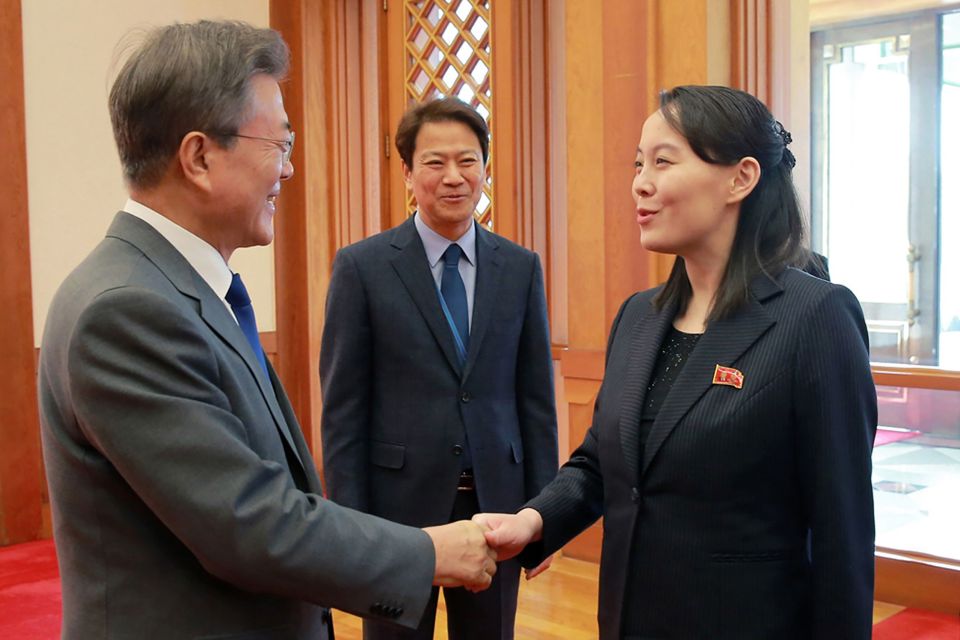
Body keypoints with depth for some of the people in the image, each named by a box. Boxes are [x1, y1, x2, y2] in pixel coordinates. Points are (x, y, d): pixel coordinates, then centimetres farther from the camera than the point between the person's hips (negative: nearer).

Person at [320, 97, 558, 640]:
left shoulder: (520, 268, 3)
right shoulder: (362, 267, -4)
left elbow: (536, 397, 6)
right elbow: (343, 408, -5)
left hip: (496, 505, 3)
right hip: (399, 505, -2)